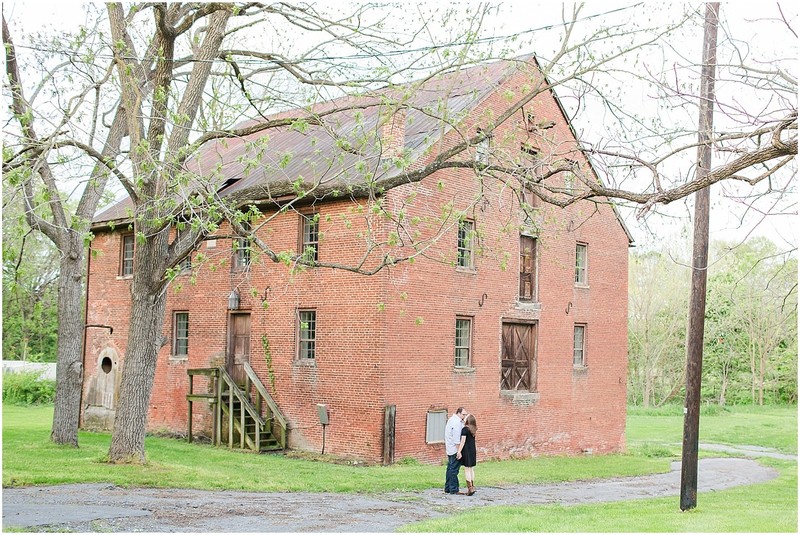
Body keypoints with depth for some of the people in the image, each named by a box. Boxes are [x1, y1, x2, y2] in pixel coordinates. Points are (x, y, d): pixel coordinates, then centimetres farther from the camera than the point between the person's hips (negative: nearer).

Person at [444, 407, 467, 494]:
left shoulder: (451, 419, 15)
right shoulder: (457, 422, -18)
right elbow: (456, 438, -22)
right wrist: (459, 451, -21)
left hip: (450, 449, 10)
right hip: (455, 449, -10)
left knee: (450, 469, 14)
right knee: (454, 469, -7)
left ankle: (447, 488, 19)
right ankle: (453, 489, -5)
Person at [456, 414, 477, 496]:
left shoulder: (465, 429, -14)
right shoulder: (473, 430, 8)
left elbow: (463, 441, -17)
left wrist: (459, 451, -16)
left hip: (466, 451, -7)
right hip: (473, 451, 7)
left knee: (467, 469, -4)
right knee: (472, 469, 13)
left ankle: (470, 488, -9)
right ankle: (472, 486, 16)